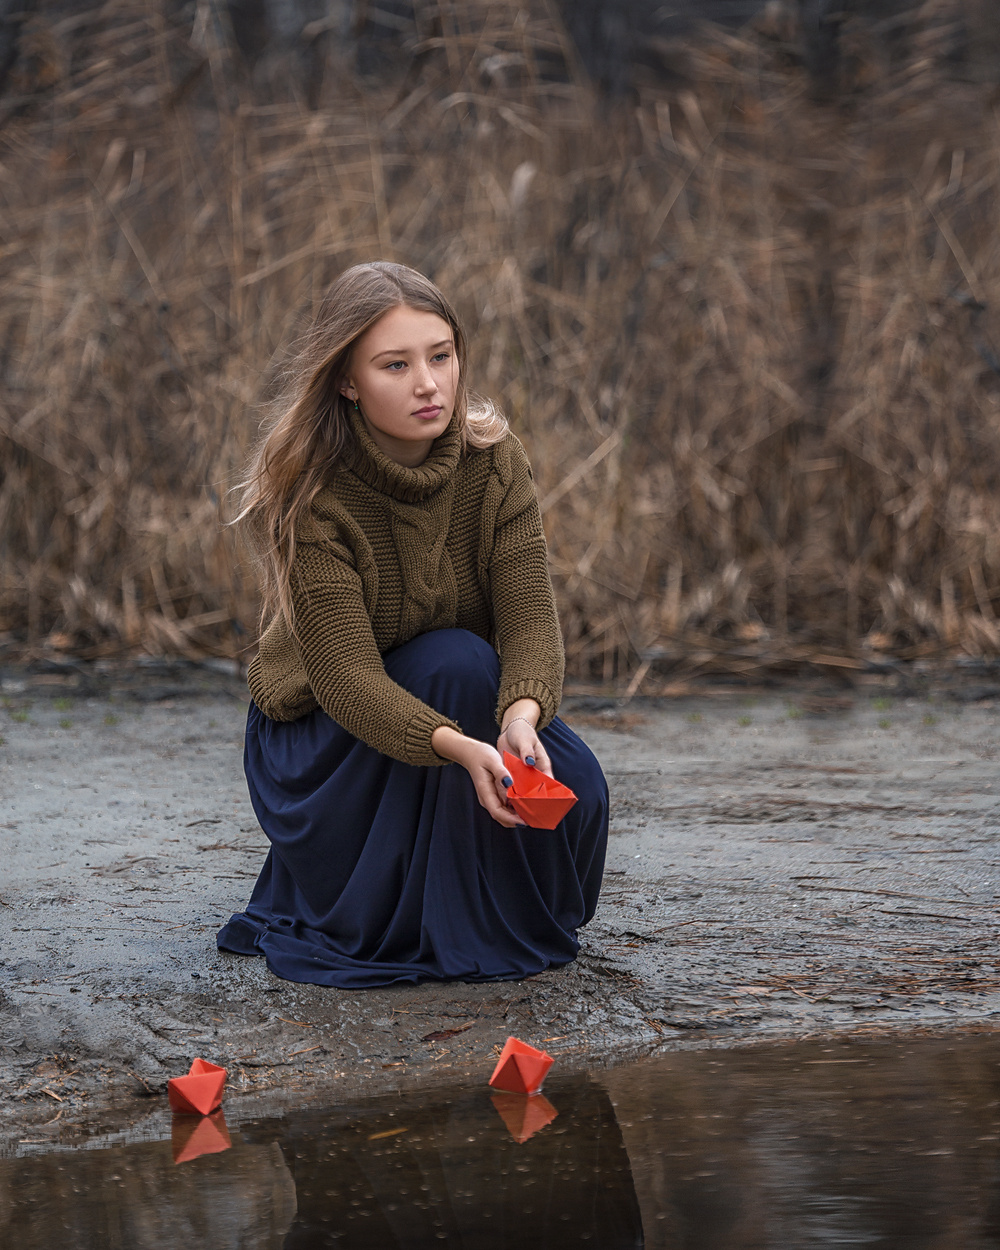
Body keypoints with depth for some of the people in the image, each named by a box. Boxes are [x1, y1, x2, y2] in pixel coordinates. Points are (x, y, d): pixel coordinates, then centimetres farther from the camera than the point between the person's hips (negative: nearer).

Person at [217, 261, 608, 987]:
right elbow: (346, 677, -32)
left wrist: (521, 715, -44)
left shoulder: (493, 461, -14)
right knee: (454, 662, -33)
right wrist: (460, 748, -49)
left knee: (574, 789, -25)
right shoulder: (310, 494, -26)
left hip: (470, 706, 4)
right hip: (321, 739, -4)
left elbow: (531, 619, -22)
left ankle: (518, 920, 9)